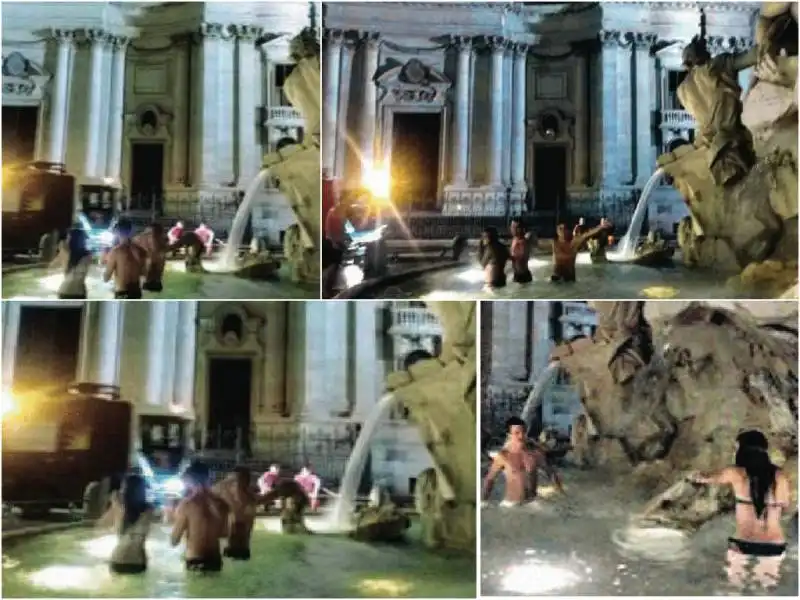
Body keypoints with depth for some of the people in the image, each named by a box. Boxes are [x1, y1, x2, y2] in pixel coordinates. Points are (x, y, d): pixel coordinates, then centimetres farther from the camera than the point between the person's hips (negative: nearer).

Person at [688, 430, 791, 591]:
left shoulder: (735, 473, -6)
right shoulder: (780, 477, -3)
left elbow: (707, 478, 12)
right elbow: (785, 505, 13)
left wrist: (695, 477, 34)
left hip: (742, 543, -1)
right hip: (773, 545, 1)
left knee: (736, 589, 20)